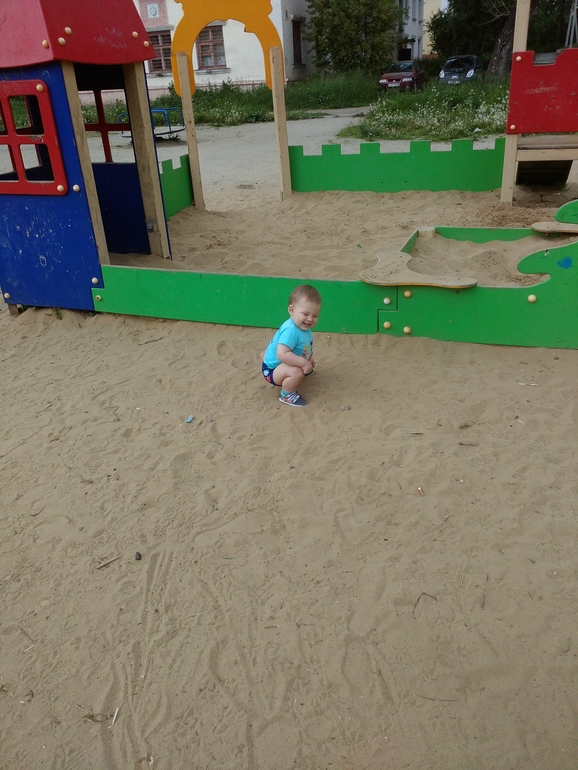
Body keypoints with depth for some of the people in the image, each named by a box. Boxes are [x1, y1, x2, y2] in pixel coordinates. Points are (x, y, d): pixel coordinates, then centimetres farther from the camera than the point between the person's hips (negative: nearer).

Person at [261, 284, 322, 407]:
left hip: (285, 364, 10)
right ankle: (286, 395, -7)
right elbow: (282, 354, -44)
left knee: (309, 363, 29)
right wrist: (304, 363, -40)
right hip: (272, 369, -10)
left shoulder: (304, 327, -4)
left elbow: (306, 348, 17)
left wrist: (309, 360, 5)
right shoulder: (291, 331, -35)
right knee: (297, 373, -37)